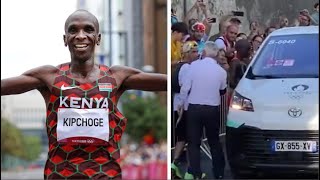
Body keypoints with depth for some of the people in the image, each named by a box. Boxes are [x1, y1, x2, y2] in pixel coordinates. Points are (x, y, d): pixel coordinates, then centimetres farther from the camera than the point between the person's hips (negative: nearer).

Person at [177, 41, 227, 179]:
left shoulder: (195, 65, -8)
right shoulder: (221, 71, -2)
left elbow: (186, 86, -8)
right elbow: (223, 90, 10)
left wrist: (180, 102, 6)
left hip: (194, 108, -2)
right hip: (212, 109, 2)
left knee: (193, 141, 6)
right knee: (214, 141, 15)